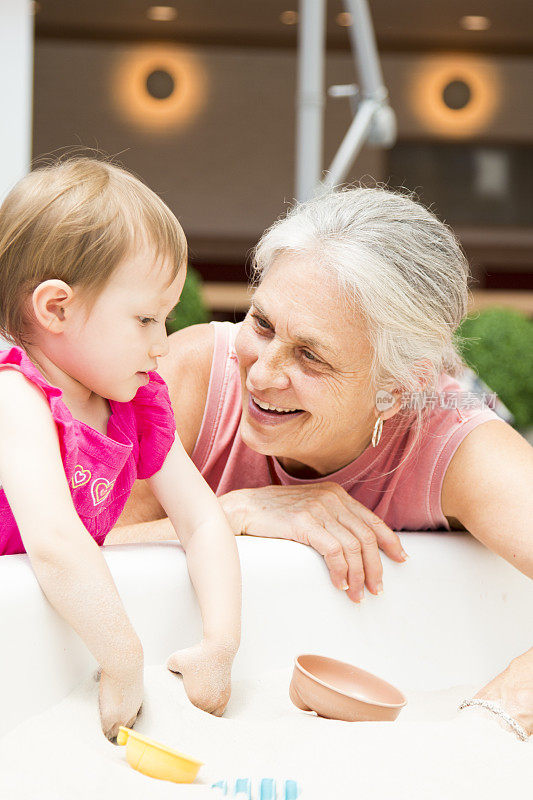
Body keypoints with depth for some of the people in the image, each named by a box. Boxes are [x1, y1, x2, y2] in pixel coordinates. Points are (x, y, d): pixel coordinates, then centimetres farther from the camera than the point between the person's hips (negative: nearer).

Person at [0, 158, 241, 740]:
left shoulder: (139, 405, -1)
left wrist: (220, 644, -12)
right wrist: (123, 663, -33)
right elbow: (53, 545, -37)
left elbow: (203, 522, 1)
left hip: (70, 612, 7)